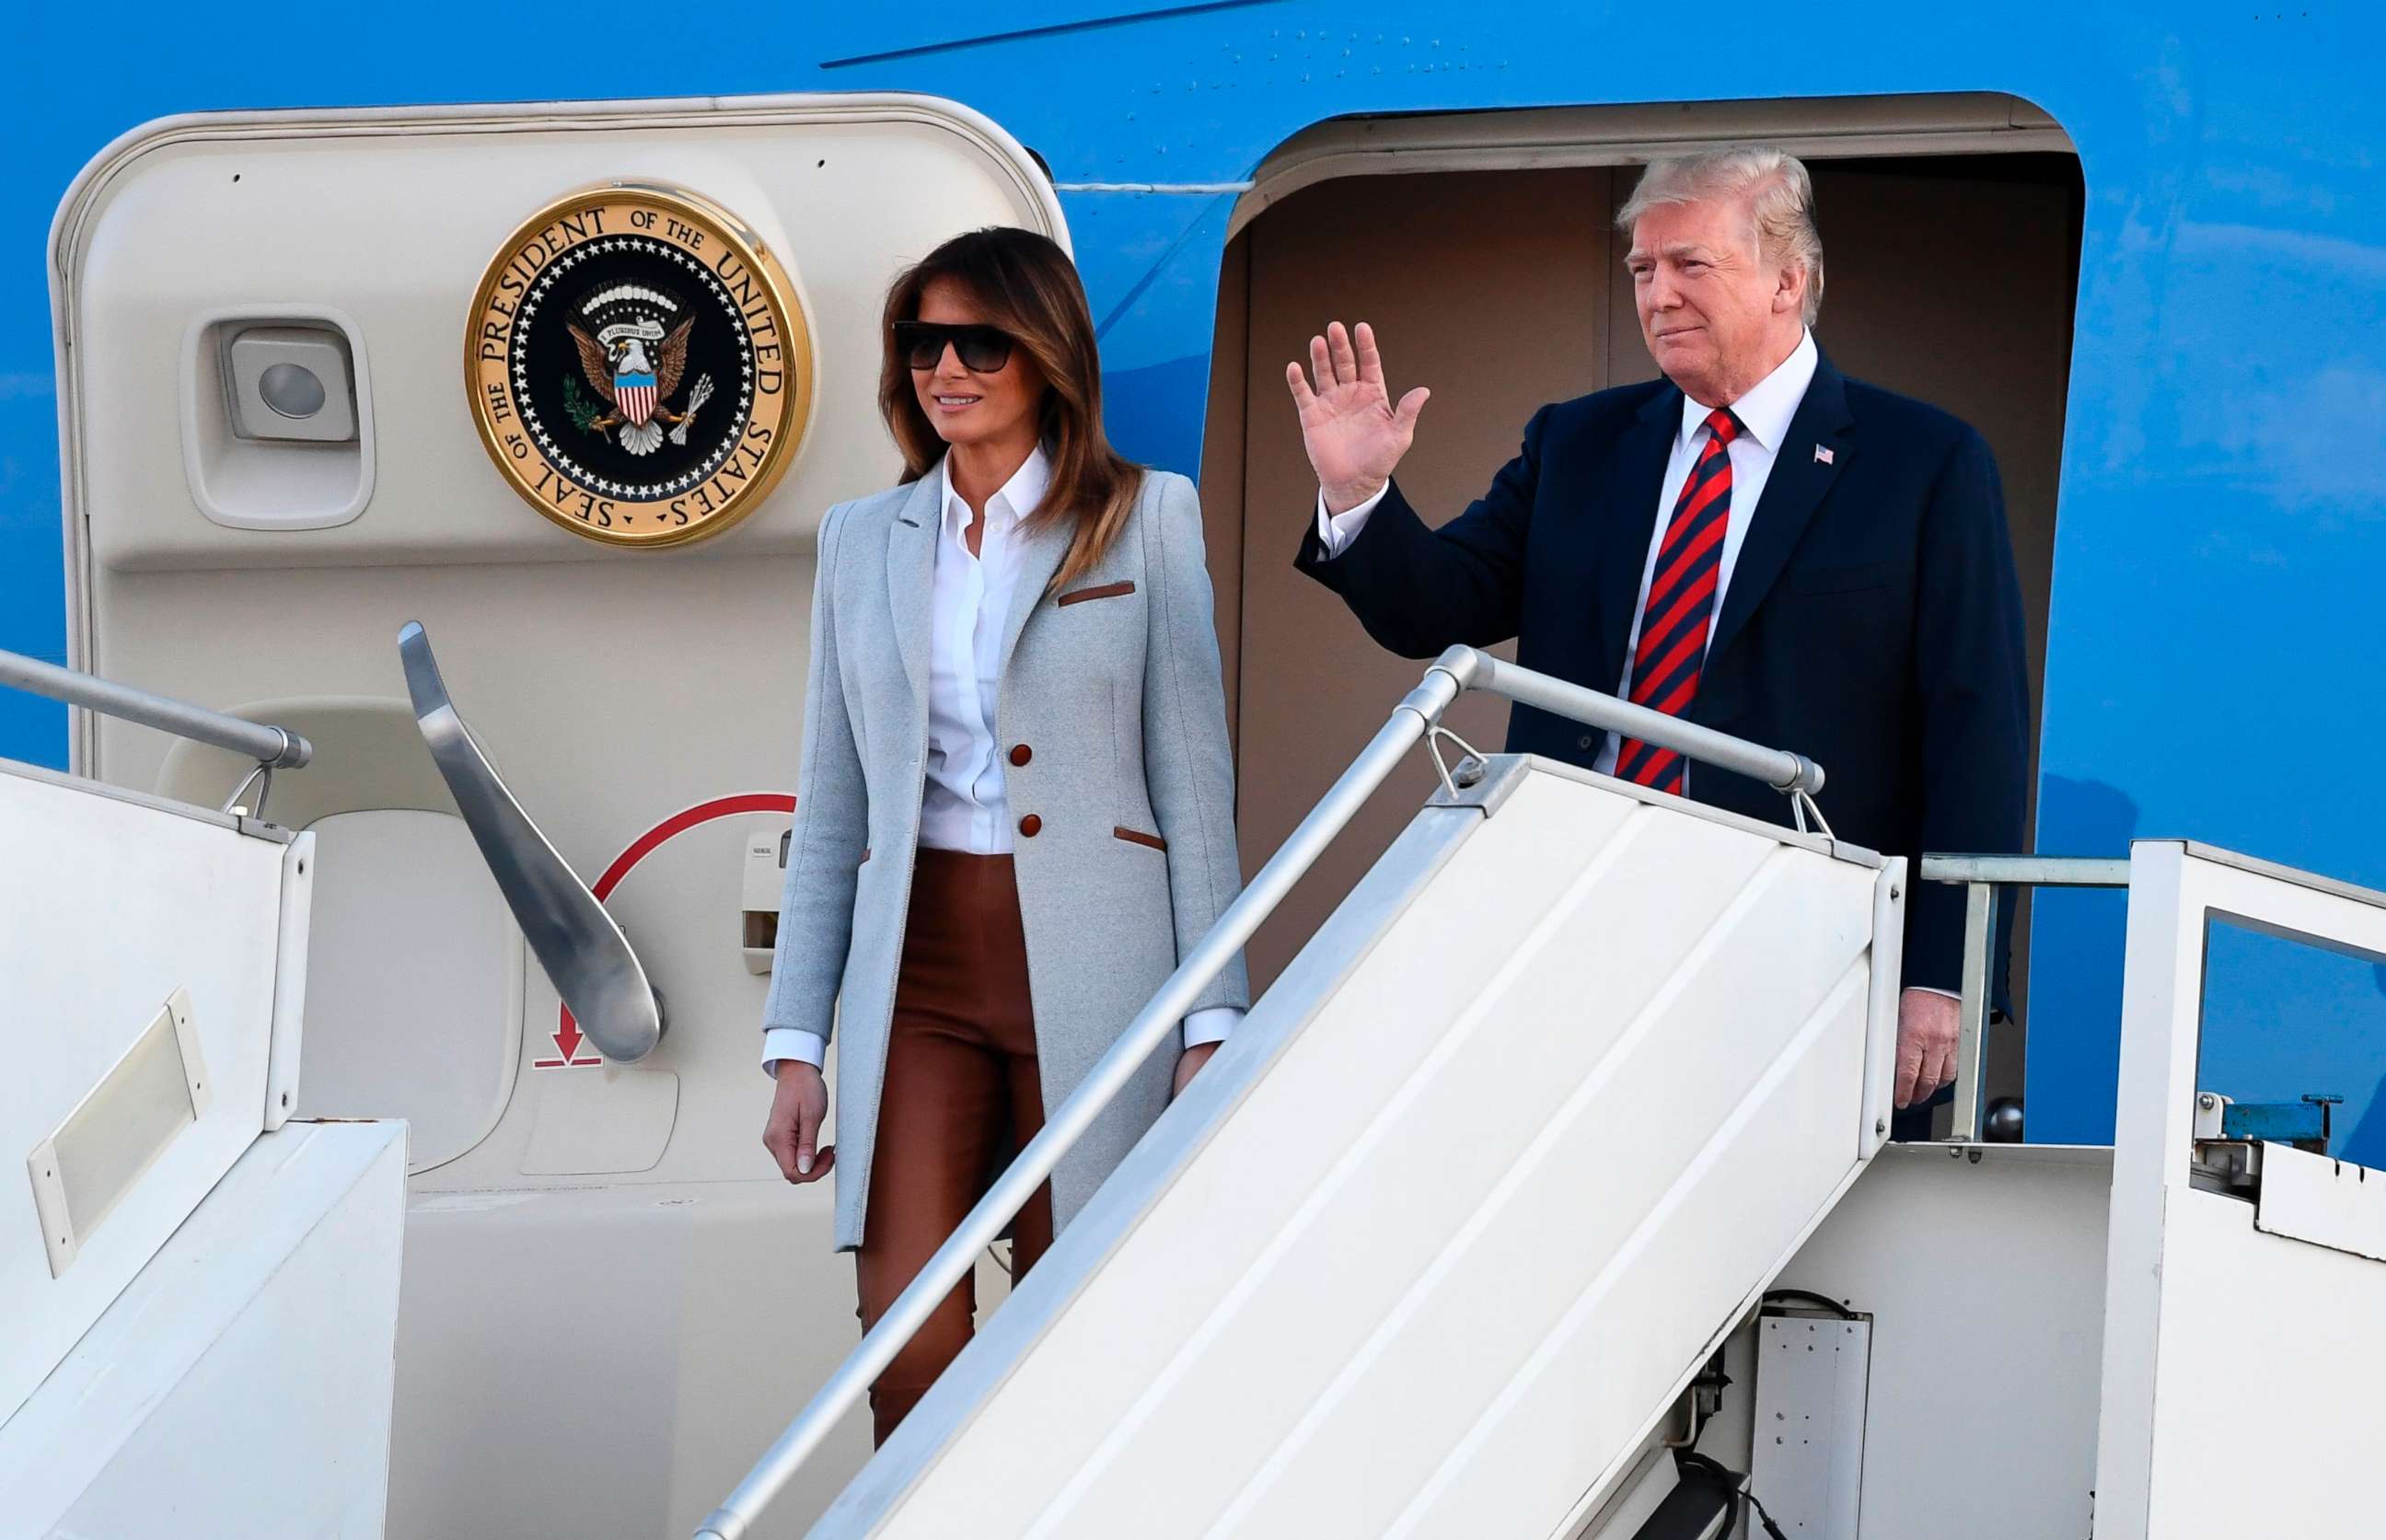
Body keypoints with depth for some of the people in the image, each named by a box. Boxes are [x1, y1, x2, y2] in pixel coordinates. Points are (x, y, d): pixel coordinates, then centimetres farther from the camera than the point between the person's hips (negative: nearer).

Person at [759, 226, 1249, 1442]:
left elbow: (1193, 778, 2)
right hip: (917, 966, 2)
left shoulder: (1145, 518, 5)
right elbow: (829, 809, 14)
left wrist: (1212, 1021, -5)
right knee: (907, 1351, -10)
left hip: (1087, 964, -2)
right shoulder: (862, 541, 14)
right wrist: (795, 1043, 8)